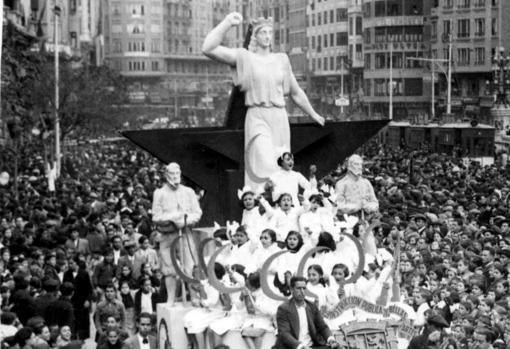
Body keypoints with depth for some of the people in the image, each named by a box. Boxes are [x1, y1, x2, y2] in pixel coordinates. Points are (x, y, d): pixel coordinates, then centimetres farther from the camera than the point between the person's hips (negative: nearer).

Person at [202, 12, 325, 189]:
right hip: (257, 117, -5)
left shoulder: (281, 60, 15)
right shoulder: (244, 58, 3)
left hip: (279, 119, 5)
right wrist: (227, 23, -10)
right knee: (265, 168, -22)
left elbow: (296, 92, 27)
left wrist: (313, 114, 34)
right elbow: (208, 49, -9)